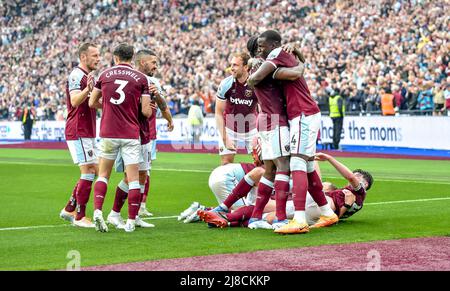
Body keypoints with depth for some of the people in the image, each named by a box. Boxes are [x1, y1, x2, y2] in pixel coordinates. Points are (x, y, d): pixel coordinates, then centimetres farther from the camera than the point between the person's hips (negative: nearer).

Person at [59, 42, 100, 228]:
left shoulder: (88, 76, 19)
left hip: (88, 133, 10)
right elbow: (75, 101, -29)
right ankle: (80, 217, -4)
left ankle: (69, 210, 17)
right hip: (78, 133, -10)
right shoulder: (76, 75, -13)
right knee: (88, 172, -10)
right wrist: (88, 89, -46)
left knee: (93, 171, 12)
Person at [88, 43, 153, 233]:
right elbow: (146, 111, -5)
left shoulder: (105, 75, 7)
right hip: (131, 135, -2)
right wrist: (149, 109, 18)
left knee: (103, 175, 14)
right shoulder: (141, 78, 0)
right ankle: (131, 221, 1)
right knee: (133, 178, 3)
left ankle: (97, 211, -5)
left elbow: (92, 103, 13)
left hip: (108, 133, 2)